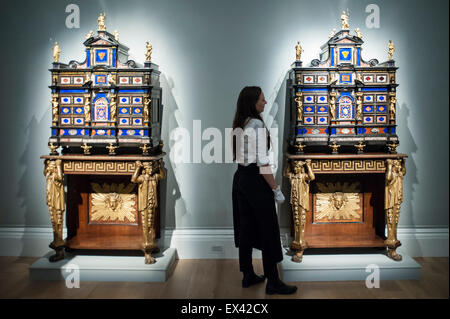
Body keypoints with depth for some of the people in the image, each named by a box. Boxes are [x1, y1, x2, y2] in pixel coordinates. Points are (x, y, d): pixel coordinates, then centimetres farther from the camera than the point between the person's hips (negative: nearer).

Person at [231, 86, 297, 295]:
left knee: (246, 227, 14)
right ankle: (273, 282, 9)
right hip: (255, 179, -9)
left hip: (240, 176, 9)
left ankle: (248, 276, 24)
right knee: (268, 229, 0)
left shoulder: (238, 125, 10)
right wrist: (276, 189, -16)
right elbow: (262, 162, -20)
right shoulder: (257, 125, -16)